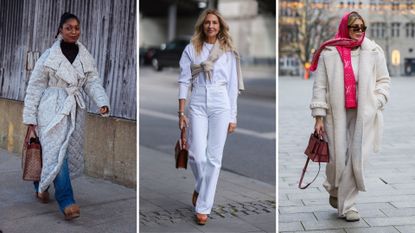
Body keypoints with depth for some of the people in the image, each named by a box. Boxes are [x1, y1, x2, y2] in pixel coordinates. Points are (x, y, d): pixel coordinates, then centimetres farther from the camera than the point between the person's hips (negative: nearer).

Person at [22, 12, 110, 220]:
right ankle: (66, 202, -15)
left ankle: (42, 187, 35)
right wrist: (30, 116, -5)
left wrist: (102, 102, -19)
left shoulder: (86, 57, 6)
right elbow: (35, 86, -3)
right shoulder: (49, 56, -5)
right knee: (57, 154, -13)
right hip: (52, 110, -5)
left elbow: (93, 82, 1)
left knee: (71, 153, 11)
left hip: (75, 111, 5)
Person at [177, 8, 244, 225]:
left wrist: (232, 116, 5)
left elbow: (233, 86, 8)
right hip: (198, 104, 0)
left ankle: (203, 207, 8)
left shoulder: (228, 52, 8)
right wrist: (181, 112, -3)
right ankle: (200, 187, 25)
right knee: (197, 155, -8)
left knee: (214, 157, -1)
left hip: (221, 105, 0)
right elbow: (184, 81, 3)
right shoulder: (191, 49, 6)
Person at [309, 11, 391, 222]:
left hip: (363, 115, 1)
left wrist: (376, 103, -3)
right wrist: (319, 116, -4)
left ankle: (347, 205, 8)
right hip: (336, 113, -1)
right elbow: (320, 86, 0)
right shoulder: (329, 53, -1)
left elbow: (383, 80, 12)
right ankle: (334, 191, 32)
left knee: (356, 159, -4)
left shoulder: (373, 51, 5)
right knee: (338, 157, 0)